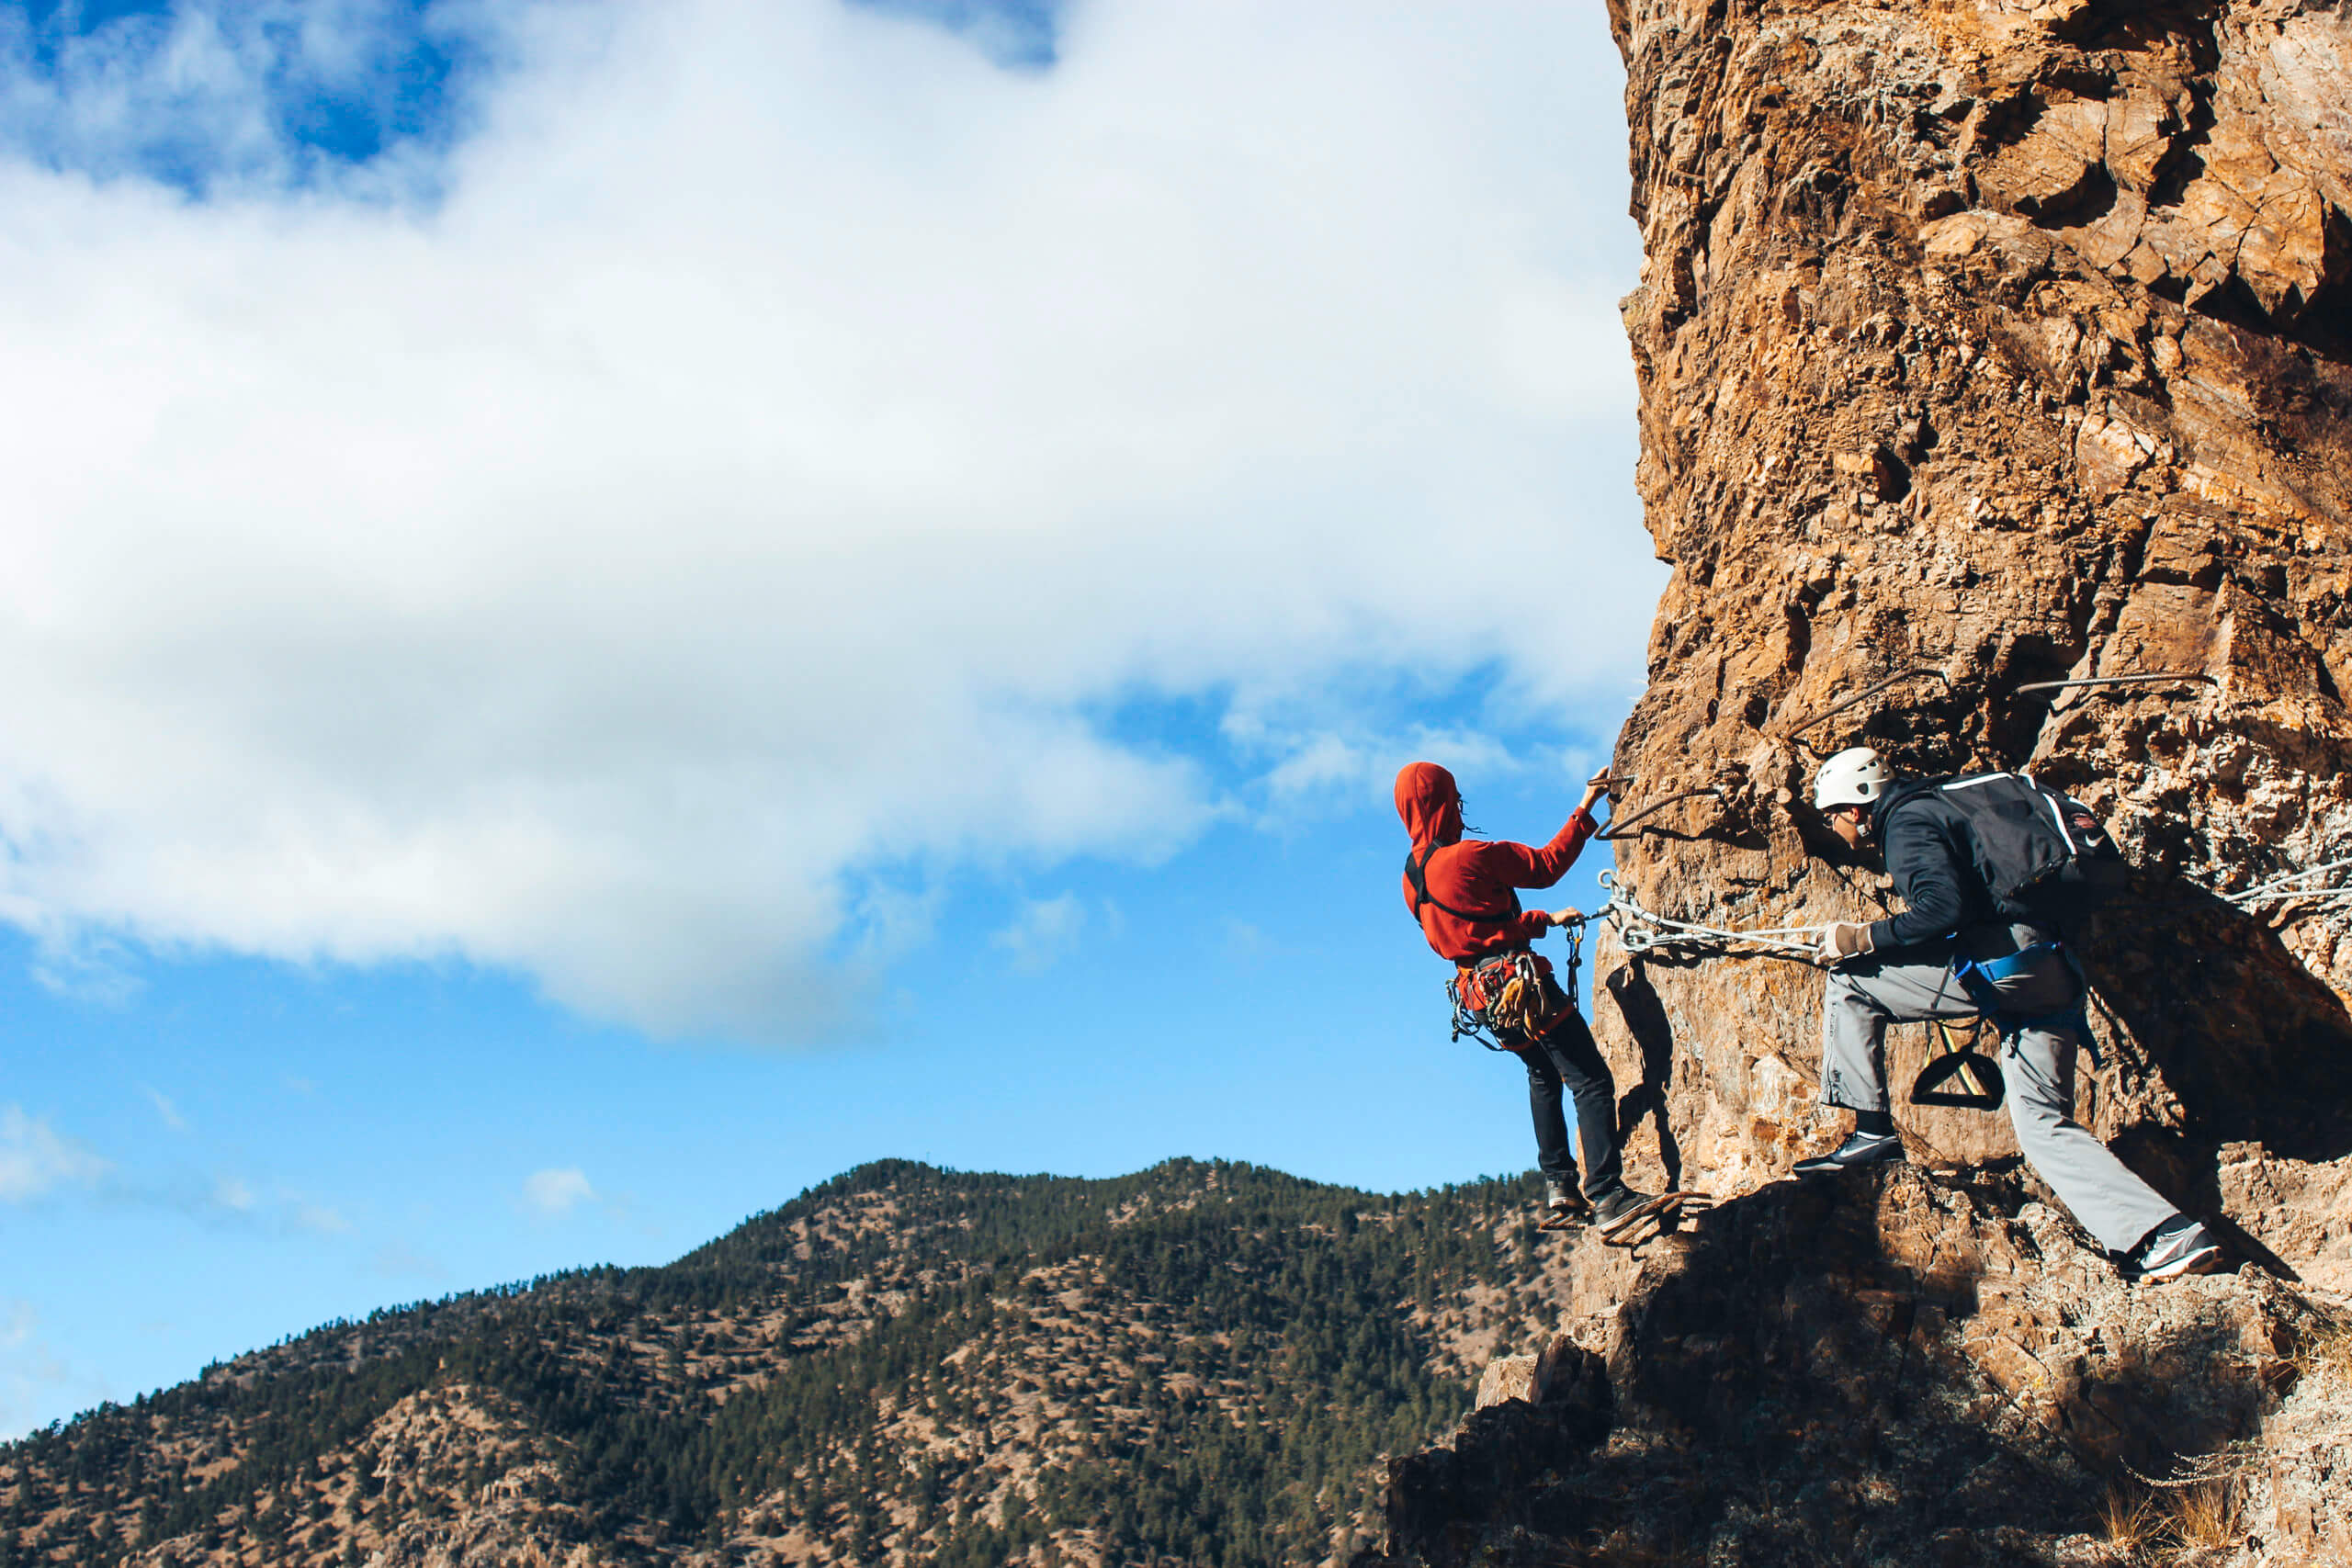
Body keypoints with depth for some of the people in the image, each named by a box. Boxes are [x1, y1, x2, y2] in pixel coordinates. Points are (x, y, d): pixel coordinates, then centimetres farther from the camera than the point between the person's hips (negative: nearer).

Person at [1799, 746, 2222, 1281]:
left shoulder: (1908, 821, -2)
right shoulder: (1935, 807, 29)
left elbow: (1943, 909, -18)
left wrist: (1862, 939, -10)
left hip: (2000, 963, -10)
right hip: (2051, 978, 10)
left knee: (1850, 982, 2)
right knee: (2045, 1124, 7)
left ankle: (1872, 1131, -1)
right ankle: (2169, 1235, -6)